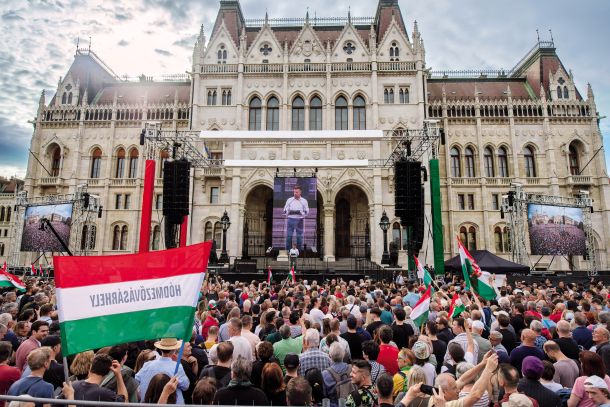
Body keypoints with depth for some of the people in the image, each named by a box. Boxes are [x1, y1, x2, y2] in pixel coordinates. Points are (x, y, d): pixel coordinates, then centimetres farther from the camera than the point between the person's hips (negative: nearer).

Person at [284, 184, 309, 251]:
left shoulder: (304, 201, 5)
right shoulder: (289, 200, 6)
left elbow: (307, 211, 3)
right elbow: (285, 210, 6)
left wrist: (300, 212, -17)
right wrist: (289, 212, -16)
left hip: (299, 220, 0)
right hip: (290, 219, 0)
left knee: (299, 236, 5)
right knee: (288, 236, 0)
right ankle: (288, 250, 9)